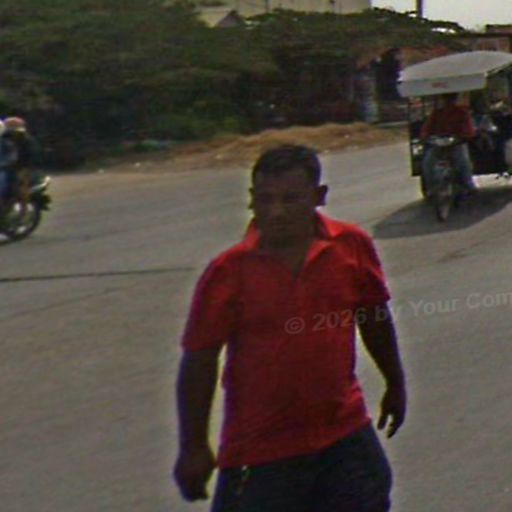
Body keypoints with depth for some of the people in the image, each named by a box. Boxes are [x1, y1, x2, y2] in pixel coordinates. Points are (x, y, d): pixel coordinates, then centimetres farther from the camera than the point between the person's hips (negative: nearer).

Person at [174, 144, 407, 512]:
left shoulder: (352, 247, -4)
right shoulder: (229, 273, -13)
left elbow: (376, 317, 13)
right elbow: (199, 361, -7)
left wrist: (396, 385, 24)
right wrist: (194, 447, -4)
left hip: (346, 437, 3)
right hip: (261, 451, -3)